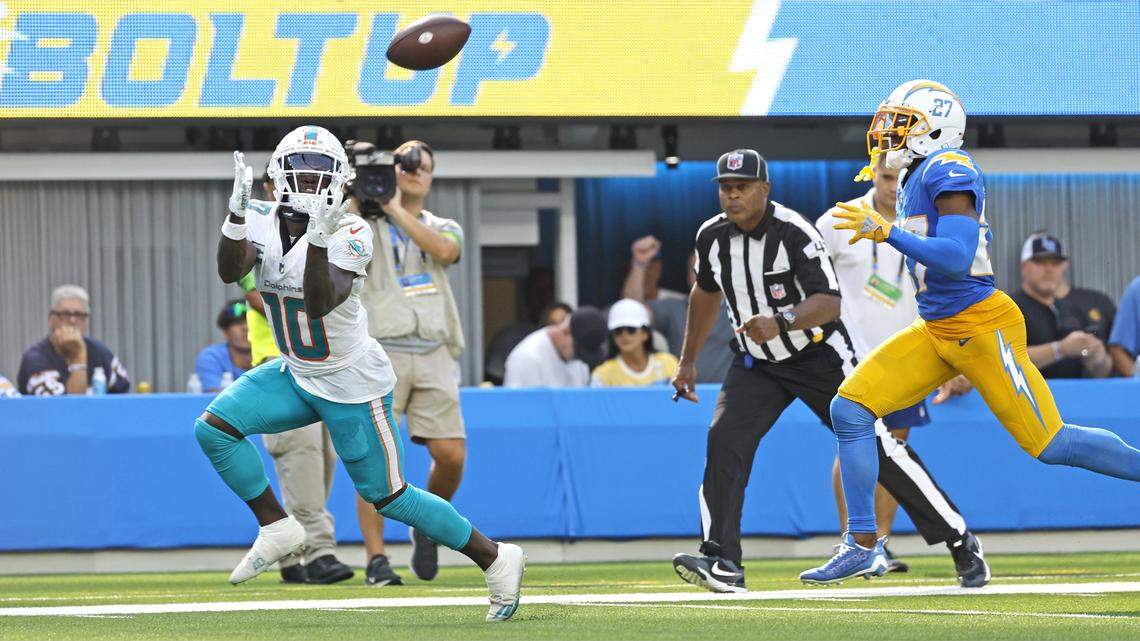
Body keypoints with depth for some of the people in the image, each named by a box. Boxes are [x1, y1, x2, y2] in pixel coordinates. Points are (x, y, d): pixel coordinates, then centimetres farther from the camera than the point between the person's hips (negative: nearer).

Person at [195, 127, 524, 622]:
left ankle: (495, 559, 15)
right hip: (297, 376, 6)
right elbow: (230, 271, -26)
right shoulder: (262, 222, -7)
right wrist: (236, 211, -40)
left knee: (387, 496, 1)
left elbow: (320, 304, -36)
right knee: (214, 427, -9)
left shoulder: (350, 235, -22)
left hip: (353, 386, -6)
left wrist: (318, 239, -48)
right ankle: (277, 529, 5)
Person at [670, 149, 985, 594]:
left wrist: (781, 321, -50)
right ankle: (722, 563, -21)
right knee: (724, 439, -19)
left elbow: (830, 302, -32)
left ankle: (958, 540, 9)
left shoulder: (794, 233, -23)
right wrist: (688, 360, 20)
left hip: (820, 356, -5)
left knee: (875, 445, -5)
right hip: (757, 365, 5)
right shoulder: (712, 236, -4)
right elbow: (707, 291, 16)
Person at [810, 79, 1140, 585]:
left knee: (1049, 444, -5)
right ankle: (863, 546, 2)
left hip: (981, 328, -9)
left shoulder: (949, 171, -15)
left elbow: (956, 257, -26)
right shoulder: (916, 179, 13)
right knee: (850, 409, -3)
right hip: (936, 332, 9)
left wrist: (887, 233, -29)